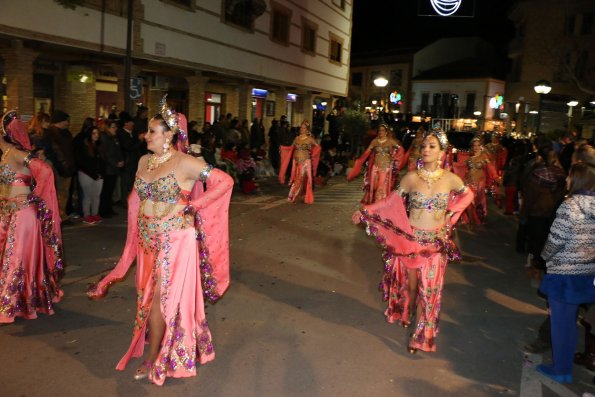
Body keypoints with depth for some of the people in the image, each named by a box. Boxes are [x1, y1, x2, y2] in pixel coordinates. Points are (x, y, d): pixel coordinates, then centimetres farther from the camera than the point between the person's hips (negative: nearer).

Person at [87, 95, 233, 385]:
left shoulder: (185, 163, -14)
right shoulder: (144, 161, 7)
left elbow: (225, 181, -16)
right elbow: (137, 199, 16)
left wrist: (187, 205, -16)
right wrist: (138, 237, 12)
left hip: (175, 239, -6)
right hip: (148, 239, 7)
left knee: (162, 298, 2)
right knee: (150, 295, 15)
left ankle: (154, 360, 19)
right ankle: (158, 344, 36)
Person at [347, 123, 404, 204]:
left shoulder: (390, 141, 0)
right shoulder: (374, 141, 3)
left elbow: (401, 150, 5)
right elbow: (367, 153, -1)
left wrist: (394, 158, 0)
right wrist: (359, 161, -9)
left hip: (386, 167, -2)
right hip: (375, 167, 2)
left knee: (383, 187, -2)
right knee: (374, 186, 5)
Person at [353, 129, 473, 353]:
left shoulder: (450, 179, -5)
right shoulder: (411, 177, -8)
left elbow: (468, 194, 13)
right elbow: (391, 202, -4)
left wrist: (450, 215, 3)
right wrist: (365, 212, -12)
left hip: (436, 243, 1)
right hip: (410, 240, 0)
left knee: (428, 289, 4)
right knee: (410, 283, 14)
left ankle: (421, 337, 17)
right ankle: (405, 315, 42)